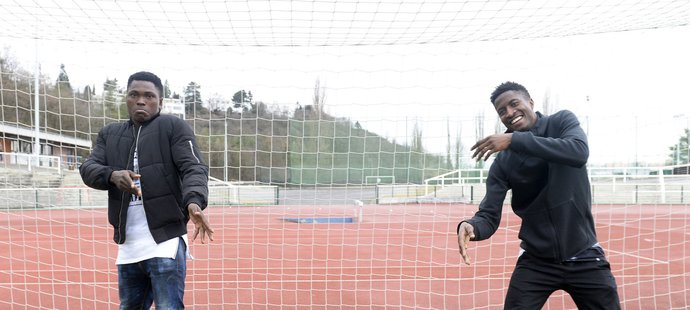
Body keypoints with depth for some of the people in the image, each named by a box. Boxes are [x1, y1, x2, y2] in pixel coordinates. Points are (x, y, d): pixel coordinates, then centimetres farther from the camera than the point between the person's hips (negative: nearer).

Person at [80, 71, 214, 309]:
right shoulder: (110, 134, 15)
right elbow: (88, 169, 4)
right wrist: (113, 175, -19)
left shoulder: (173, 127, -1)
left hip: (165, 242, -6)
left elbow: (194, 167, -12)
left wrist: (194, 202, -33)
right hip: (127, 248, 6)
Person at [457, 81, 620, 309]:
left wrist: (515, 139, -30)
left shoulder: (562, 121, -4)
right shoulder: (502, 162, -2)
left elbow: (580, 152, -26)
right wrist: (471, 226, -32)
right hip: (536, 262, 1)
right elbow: (490, 215, -8)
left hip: (583, 257, -1)